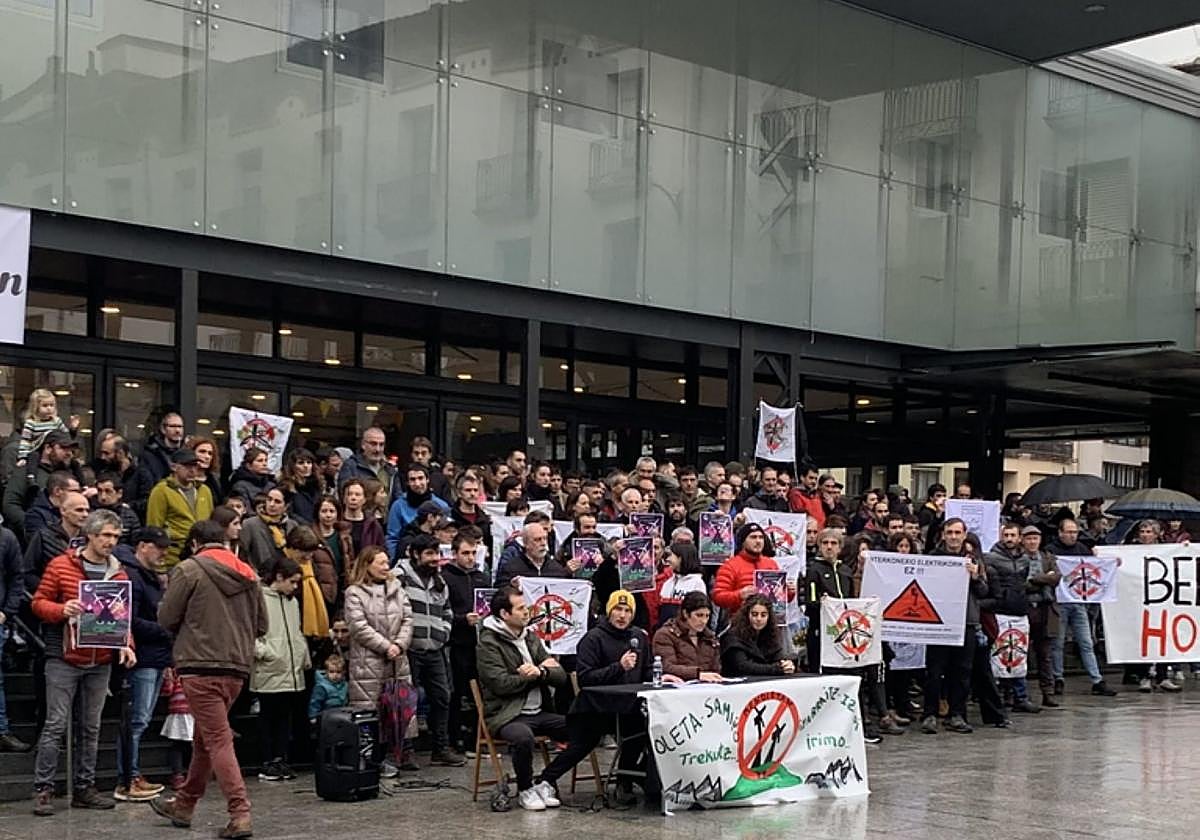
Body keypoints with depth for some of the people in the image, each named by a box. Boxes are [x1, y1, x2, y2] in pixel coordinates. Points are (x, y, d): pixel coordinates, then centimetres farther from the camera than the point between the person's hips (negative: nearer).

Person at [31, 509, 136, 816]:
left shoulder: (118, 574, 9)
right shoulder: (61, 566, -3)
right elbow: (38, 602, -1)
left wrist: (126, 645, -1)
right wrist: (62, 610, -20)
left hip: (100, 663, 5)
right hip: (64, 660, -5)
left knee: (91, 727, 10)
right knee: (56, 724, -5)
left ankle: (84, 788, 18)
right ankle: (43, 789, 1)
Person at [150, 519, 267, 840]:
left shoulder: (189, 569, -5)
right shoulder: (248, 574, 12)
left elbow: (167, 618, -4)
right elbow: (261, 626, 14)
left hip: (200, 667, -6)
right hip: (238, 668, 6)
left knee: (218, 740, -7)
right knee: (203, 738, 19)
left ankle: (240, 814, -15)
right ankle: (184, 805, 32)